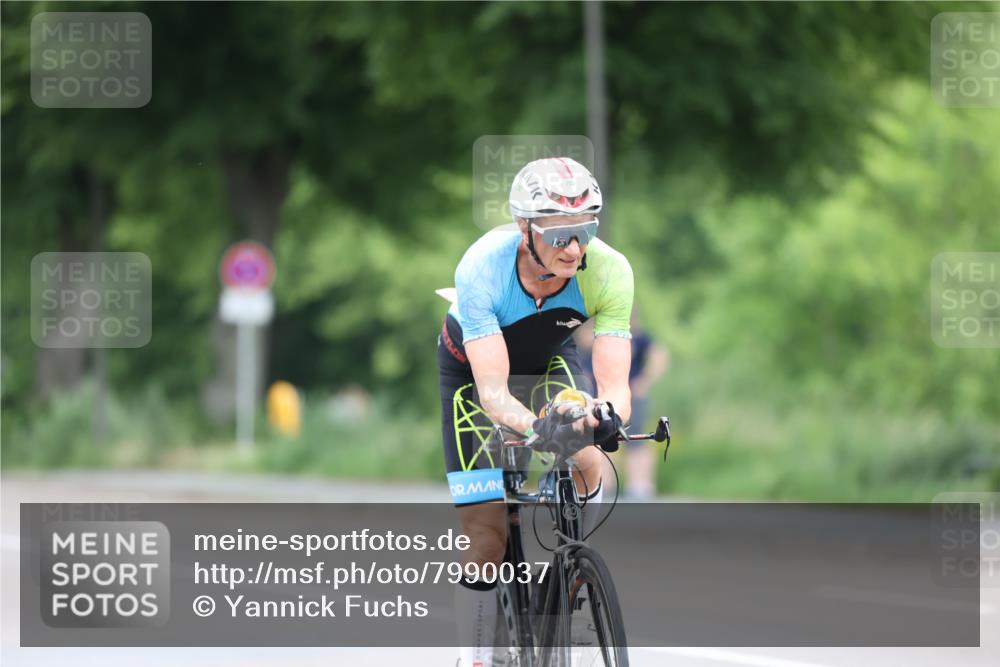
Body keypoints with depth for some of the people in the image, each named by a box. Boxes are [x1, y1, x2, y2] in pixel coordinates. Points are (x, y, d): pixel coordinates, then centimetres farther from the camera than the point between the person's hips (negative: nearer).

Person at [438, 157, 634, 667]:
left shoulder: (609, 271, -32)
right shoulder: (482, 268, -38)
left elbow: (614, 384, -34)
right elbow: (492, 390, -42)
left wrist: (608, 412, -58)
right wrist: (535, 427, -62)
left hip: (548, 360, 2)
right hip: (474, 368, -2)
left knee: (588, 466, -25)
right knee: (487, 534, -7)